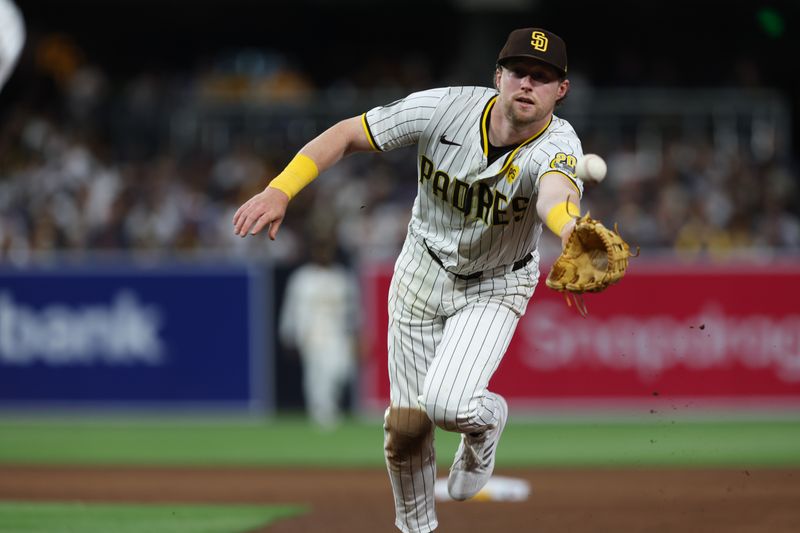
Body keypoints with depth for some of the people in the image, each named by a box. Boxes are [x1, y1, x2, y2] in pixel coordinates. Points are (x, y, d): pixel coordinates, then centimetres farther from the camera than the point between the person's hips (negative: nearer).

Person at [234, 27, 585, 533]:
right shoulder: (445, 109, -24)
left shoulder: (558, 145, -31)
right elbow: (345, 134, -16)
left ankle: (487, 420, 12)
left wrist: (574, 236, -79)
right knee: (406, 423, 4)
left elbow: (557, 194, -55)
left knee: (448, 402, -25)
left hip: (497, 287, -2)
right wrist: (280, 191, -30)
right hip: (425, 270, 2)